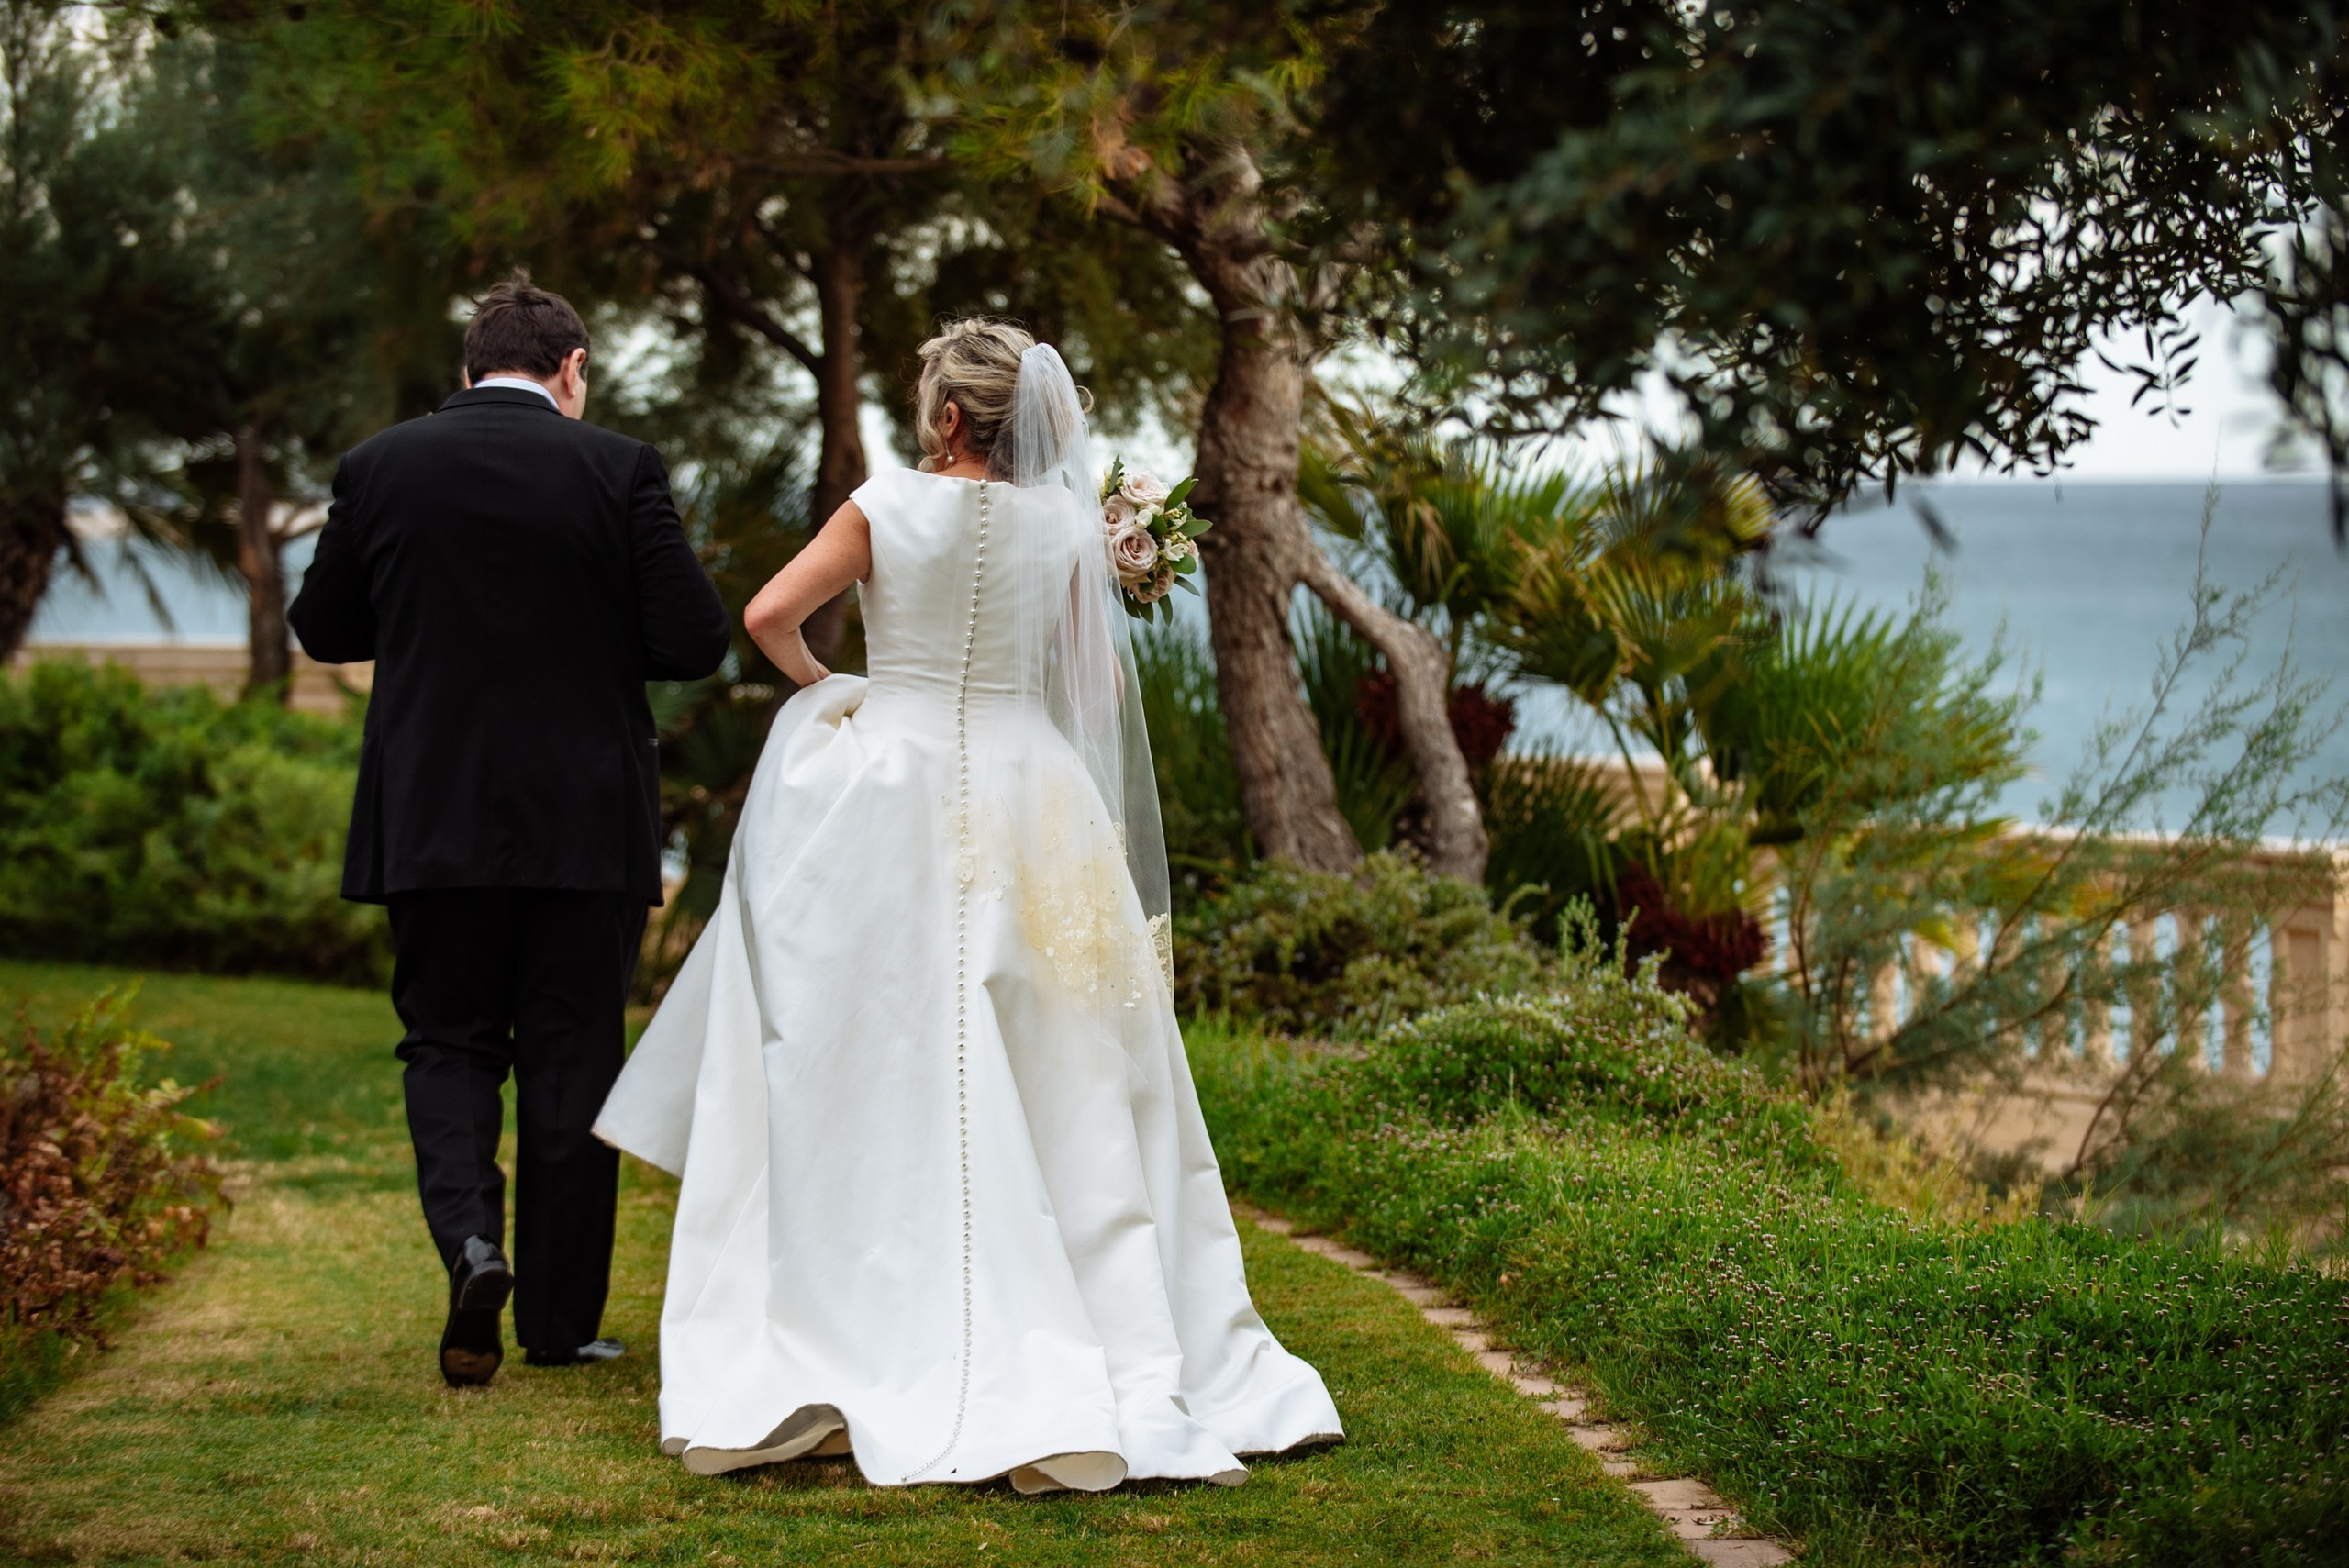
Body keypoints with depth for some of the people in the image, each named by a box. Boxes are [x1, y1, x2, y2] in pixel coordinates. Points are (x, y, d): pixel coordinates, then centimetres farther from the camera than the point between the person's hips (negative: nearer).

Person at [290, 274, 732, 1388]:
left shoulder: (379, 468, -1)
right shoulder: (617, 469, -7)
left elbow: (322, 629, 10)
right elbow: (695, 642, -8)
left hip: (430, 823, 1)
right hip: (583, 826, -1)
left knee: (448, 1044, 13)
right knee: (571, 1059, 9)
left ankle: (470, 1239, -12)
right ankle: (559, 1318, 13)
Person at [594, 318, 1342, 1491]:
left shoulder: (888, 507, -6)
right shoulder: (1066, 525, 1)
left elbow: (768, 615, -9)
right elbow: (1103, 684, 5)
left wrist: (821, 685, 9)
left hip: (889, 797, -2)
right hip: (1025, 803, 2)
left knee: (887, 1090, 1)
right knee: (1056, 1096, 7)